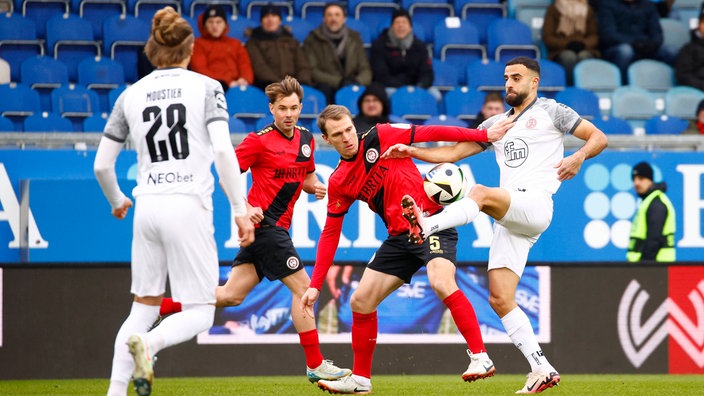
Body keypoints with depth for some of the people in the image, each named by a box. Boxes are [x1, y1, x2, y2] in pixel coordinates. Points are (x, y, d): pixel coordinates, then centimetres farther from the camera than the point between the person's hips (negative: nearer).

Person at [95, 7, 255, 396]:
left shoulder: (130, 95, 10)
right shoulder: (206, 87, 1)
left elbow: (101, 164, 12)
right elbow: (223, 152, -11)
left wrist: (117, 201, 31)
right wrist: (240, 209, -7)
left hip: (147, 207, 4)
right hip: (188, 206, -4)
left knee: (143, 307, 15)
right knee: (199, 315, 2)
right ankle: (146, 344, -29)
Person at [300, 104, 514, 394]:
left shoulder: (380, 137, -6)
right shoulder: (339, 183, 6)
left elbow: (431, 133, -4)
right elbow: (330, 233, 11)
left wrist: (484, 135, -8)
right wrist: (315, 285, 7)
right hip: (399, 238, 6)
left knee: (441, 282, -30)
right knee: (361, 301, 4)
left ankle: (480, 358, -28)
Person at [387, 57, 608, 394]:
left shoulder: (550, 111, 9)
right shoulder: (496, 124, 26)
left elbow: (599, 138, 5)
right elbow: (452, 153, 24)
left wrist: (578, 157, -15)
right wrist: (412, 151, 11)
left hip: (536, 205, -7)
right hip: (509, 221, 7)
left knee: (480, 193, -34)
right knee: (500, 299, -4)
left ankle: (425, 226, -50)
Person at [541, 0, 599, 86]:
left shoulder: (588, 10, 14)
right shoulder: (553, 10, 9)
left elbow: (594, 36, 6)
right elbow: (547, 38, 0)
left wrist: (583, 44, -17)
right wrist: (568, 44, -16)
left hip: (584, 50, 1)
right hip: (560, 52, -1)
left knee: (584, 56, -36)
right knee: (569, 56, -37)